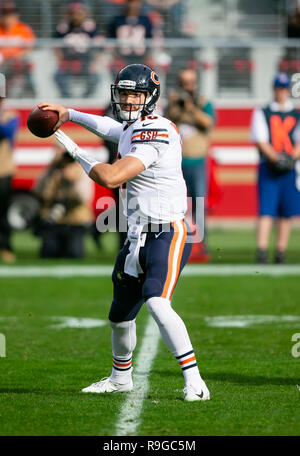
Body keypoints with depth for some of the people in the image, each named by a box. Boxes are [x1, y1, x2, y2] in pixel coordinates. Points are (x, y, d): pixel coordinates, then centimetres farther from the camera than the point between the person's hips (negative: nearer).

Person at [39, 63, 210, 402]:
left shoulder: (155, 133, -19)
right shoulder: (132, 129, 11)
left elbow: (111, 177, -25)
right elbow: (110, 126, 37)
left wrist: (78, 154, -8)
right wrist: (68, 114, 42)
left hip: (167, 235, -10)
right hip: (138, 238, 10)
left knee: (157, 304, -28)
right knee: (121, 313, 21)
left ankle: (194, 382, -28)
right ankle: (121, 378, 43)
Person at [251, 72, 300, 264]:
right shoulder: (262, 113, 7)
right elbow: (260, 140, -2)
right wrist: (275, 157, -16)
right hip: (268, 168, -3)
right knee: (266, 210, -12)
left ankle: (281, 252, 9)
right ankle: (261, 250, -17)